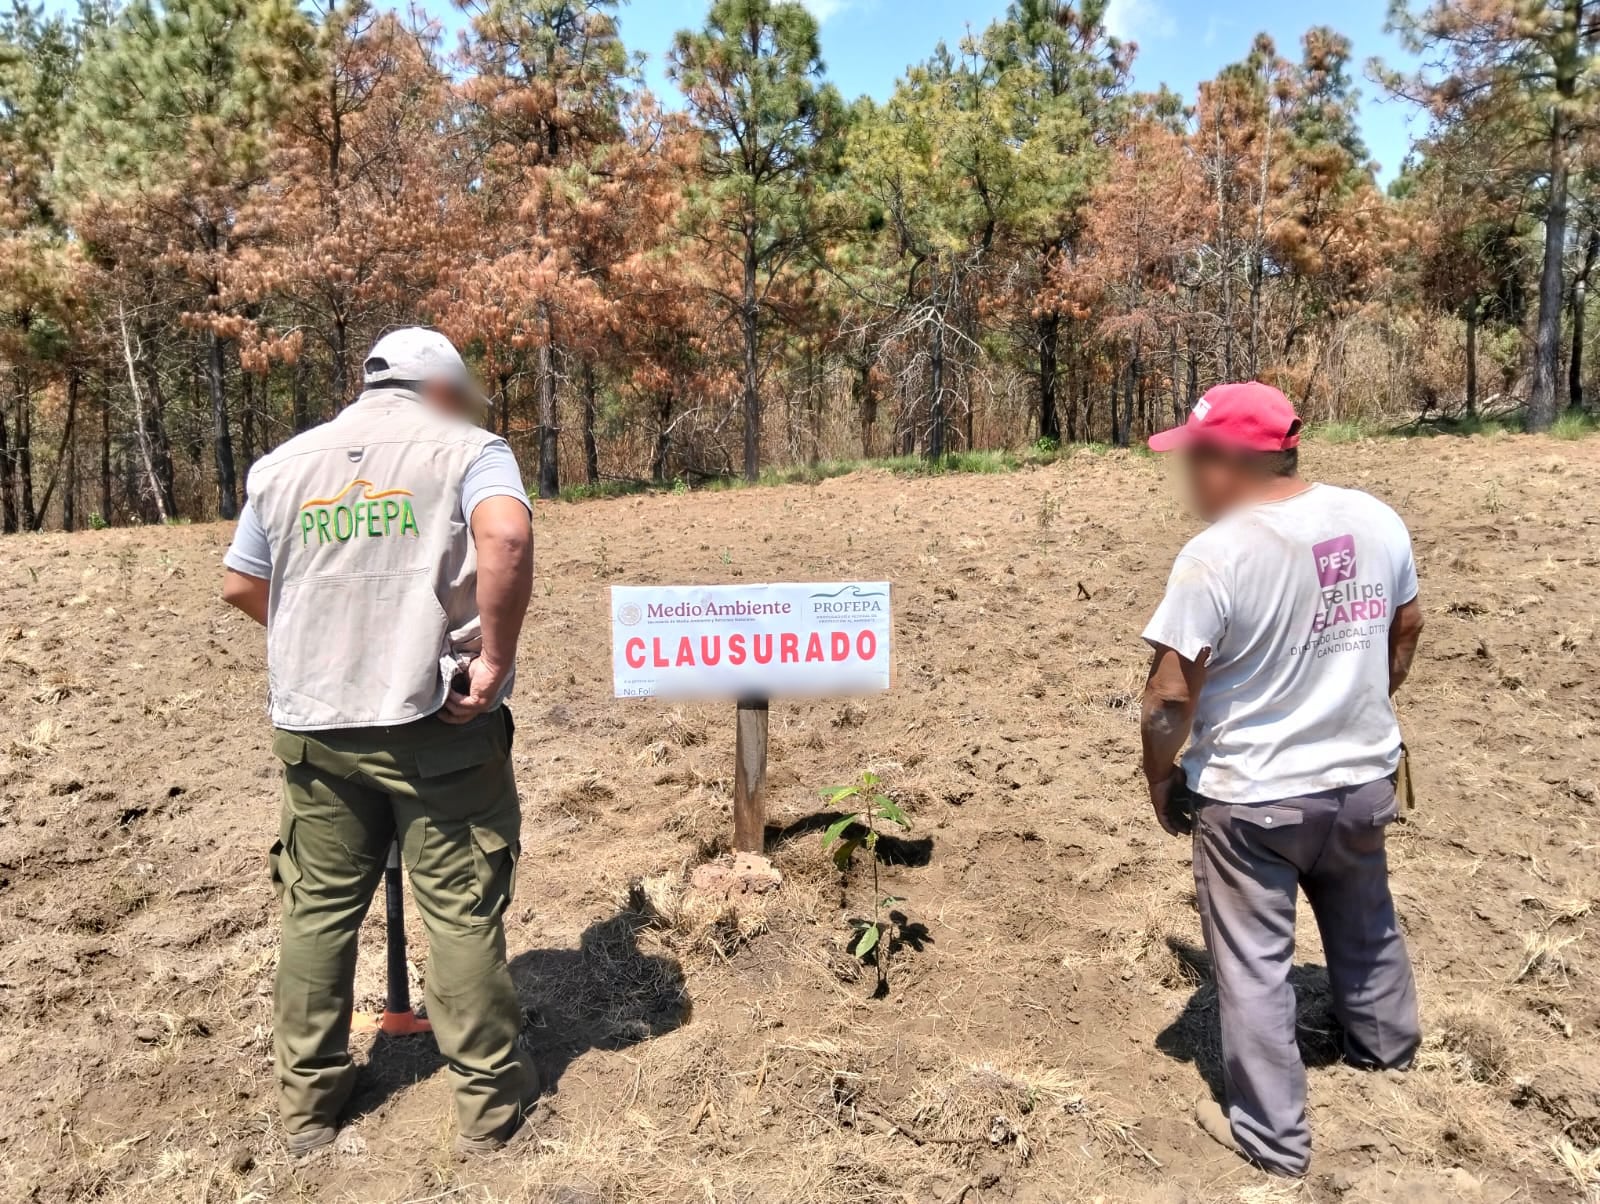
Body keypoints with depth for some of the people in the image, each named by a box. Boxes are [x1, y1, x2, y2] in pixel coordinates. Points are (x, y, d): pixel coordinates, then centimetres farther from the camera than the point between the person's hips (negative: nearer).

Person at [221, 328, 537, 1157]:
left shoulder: (284, 464, 11)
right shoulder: (466, 446, -3)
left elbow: (241, 587, 16)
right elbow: (507, 538, -24)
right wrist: (494, 659, -17)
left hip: (315, 725, 5)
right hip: (436, 725, -4)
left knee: (319, 909, 17)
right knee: (463, 912, 6)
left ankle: (308, 1102, 31)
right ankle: (489, 1102, 19)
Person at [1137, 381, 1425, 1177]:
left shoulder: (1215, 555, -25)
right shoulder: (1375, 519, -4)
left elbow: (1170, 695, -24)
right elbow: (1407, 627, 10)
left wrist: (1160, 781, -7)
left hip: (1251, 796, -7)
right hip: (1363, 776, 7)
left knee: (1254, 964, 10)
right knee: (1365, 922, 30)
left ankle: (1272, 1135, 24)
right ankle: (1384, 1043, 55)